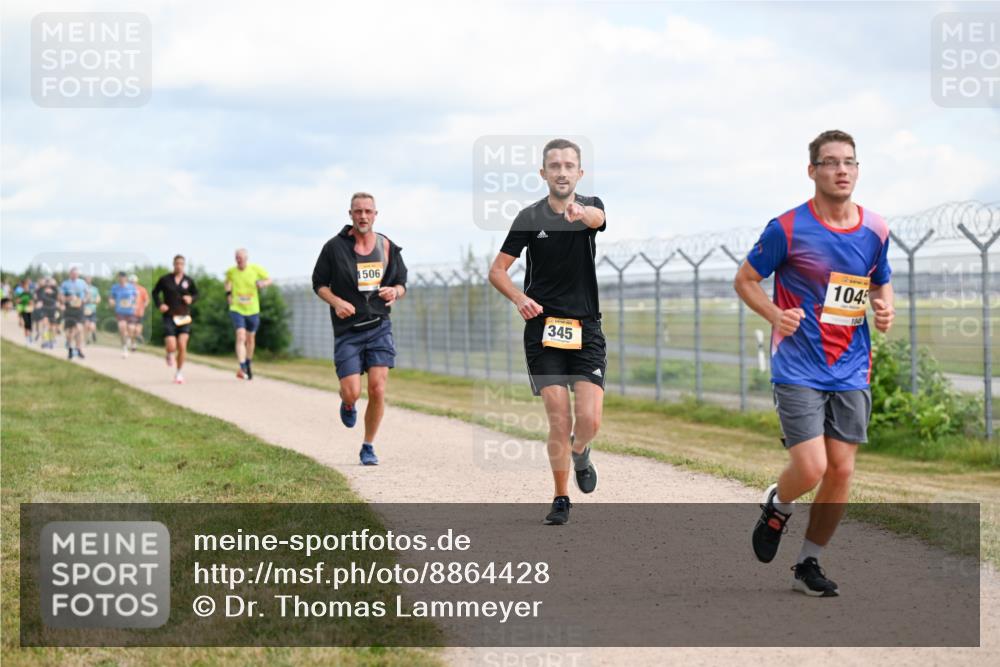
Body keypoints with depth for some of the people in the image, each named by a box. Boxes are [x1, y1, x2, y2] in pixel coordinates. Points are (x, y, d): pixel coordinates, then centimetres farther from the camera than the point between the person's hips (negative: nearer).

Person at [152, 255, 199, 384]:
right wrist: (159, 305, -4)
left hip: (184, 317, 1)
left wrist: (191, 299, -6)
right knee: (172, 347, -12)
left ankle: (179, 372, 10)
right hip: (169, 317, -1)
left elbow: (196, 294, 16)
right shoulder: (165, 279, -1)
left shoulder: (189, 280, 2)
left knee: (182, 346, -9)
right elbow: (155, 292, 11)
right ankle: (169, 354, 27)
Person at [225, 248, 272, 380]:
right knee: (241, 337, -20)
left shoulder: (256, 269, -6)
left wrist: (262, 283, -16)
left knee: (251, 339, 16)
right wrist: (228, 293, 4)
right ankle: (242, 368, -28)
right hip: (237, 309, -2)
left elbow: (269, 279, 6)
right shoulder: (231, 271, -3)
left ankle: (248, 364, 39)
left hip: (252, 310, 2)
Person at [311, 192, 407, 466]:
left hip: (379, 327, 2)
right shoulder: (334, 247, -3)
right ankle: (347, 404, 31)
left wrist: (395, 292, -10)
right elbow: (319, 283, 5)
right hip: (347, 330, -2)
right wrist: (336, 302, -14)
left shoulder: (388, 248, 5)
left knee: (378, 389, -9)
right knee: (352, 392, -10)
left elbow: (401, 283, 15)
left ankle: (368, 448, 8)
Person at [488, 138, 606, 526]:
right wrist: (519, 298, -17)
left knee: (589, 420, -10)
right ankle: (561, 500, 9)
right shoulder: (530, 218, 2)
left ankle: (579, 453, 25)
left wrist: (581, 213, -49)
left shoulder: (590, 207, 2)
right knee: (559, 420, -6)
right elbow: (497, 270, 4)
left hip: (586, 330, 0)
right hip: (543, 329, 0)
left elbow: (597, 218, -24)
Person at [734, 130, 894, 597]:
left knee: (841, 471, 2)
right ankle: (776, 507, 21)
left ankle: (808, 564, 18)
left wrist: (885, 308, 0)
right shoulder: (788, 229, -8)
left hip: (851, 372, 4)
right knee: (810, 468, -14)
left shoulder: (874, 231, 5)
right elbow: (745, 280, 2)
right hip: (799, 369, -4)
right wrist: (775, 314, -15)